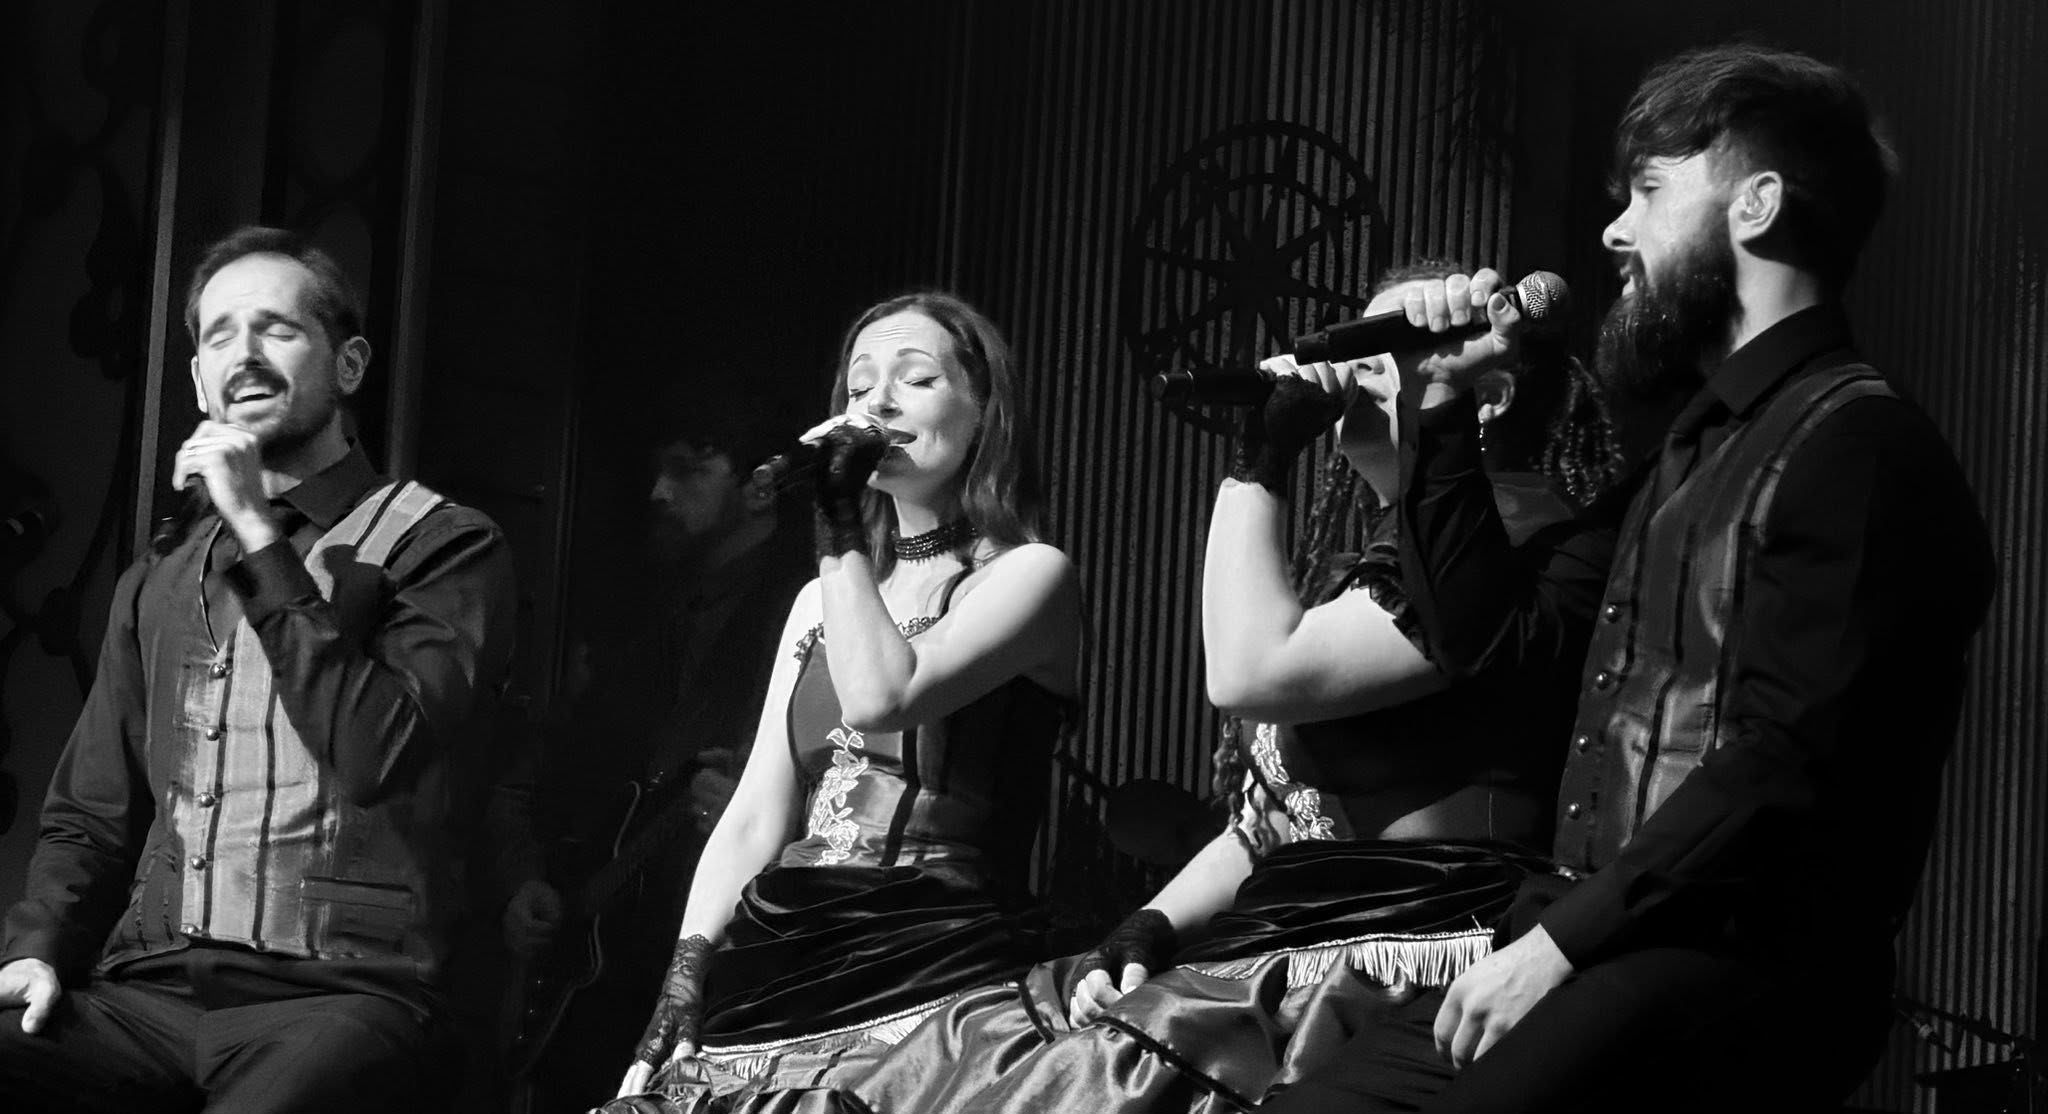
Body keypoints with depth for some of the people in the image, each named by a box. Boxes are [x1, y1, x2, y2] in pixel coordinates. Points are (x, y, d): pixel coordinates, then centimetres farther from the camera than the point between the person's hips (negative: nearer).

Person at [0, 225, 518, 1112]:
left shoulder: (445, 547, 5)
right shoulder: (157, 585, 23)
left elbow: (377, 756, -11)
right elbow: (91, 815, 24)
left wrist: (261, 539, -8)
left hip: (345, 995, -5)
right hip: (146, 995, 5)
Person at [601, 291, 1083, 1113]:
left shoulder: (1028, 575, 2)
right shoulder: (822, 600, 22)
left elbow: (880, 699, -16)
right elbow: (755, 817, 14)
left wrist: (840, 527, -5)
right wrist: (686, 978, 0)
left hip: (921, 974, -5)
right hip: (770, 959, 5)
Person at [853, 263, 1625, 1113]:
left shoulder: (1519, 535, -6)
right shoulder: (1378, 554, 25)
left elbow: (1251, 671, -16)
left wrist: (1260, 460, -5)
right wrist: (1145, 933, 8)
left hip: (1402, 967, -9)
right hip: (1281, 950, 9)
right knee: (964, 1045, -8)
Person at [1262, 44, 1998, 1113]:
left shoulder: (1856, 446, -8)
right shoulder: (1696, 442, 23)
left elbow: (1784, 770, -18)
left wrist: (1561, 940, -18)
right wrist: (1443, 420, 23)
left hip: (1736, 966, -9)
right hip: (1599, 950, 9)